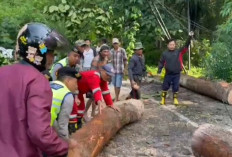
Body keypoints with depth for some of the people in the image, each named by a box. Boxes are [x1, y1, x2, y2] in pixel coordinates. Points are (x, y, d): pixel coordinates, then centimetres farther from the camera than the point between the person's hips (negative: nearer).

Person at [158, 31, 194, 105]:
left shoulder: (179, 52, -1)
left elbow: (186, 46, -7)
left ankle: (175, 99, 25)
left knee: (176, 87, 8)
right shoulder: (165, 54, -1)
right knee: (165, 86, 7)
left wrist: (190, 37, -15)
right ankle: (163, 99, 23)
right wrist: (159, 71, -8)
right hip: (168, 74, 0)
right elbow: (161, 62, 1)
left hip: (177, 74, 0)